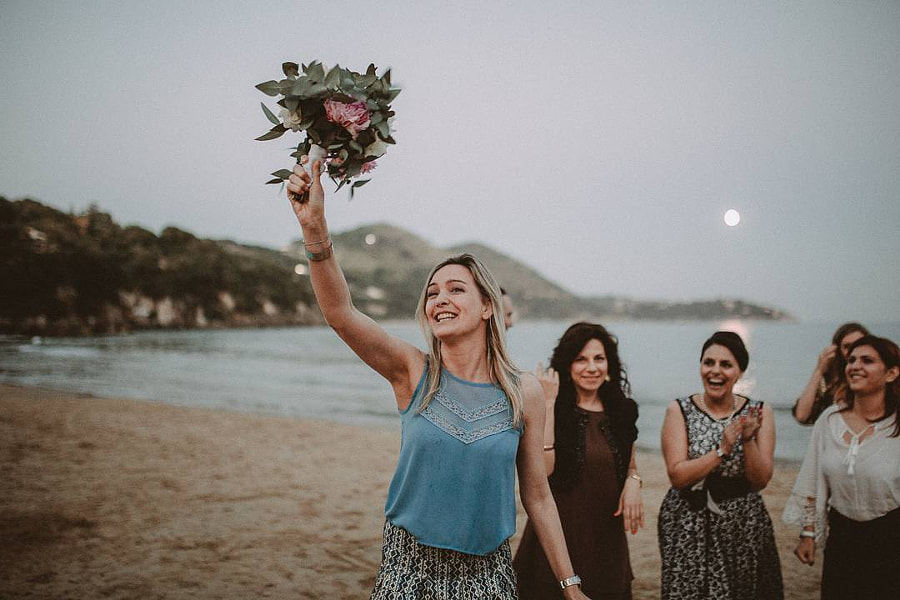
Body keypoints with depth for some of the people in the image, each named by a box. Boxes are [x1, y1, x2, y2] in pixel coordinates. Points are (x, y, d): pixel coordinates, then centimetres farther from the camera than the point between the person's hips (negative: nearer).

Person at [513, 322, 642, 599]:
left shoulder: (622, 410, 6)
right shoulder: (556, 410, -8)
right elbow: (542, 469, -21)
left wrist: (633, 481, -3)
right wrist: (548, 403, -21)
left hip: (607, 532, 4)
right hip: (559, 532, -4)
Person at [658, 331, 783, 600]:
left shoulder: (758, 412, -1)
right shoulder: (679, 410, -5)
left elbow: (760, 481, -6)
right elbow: (677, 476, -13)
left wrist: (748, 440, -21)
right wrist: (722, 449, -23)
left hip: (743, 527, 1)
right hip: (687, 527, -1)